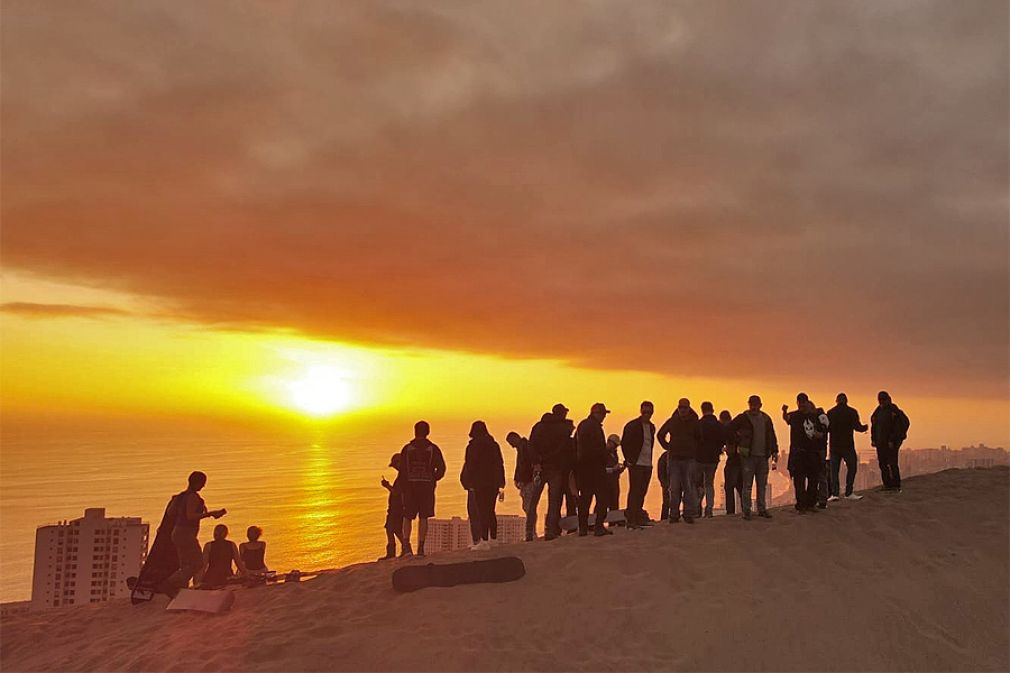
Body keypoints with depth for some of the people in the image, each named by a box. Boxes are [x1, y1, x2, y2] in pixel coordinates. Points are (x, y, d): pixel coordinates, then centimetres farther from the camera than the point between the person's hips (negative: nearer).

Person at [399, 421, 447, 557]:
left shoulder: (407, 448, 2)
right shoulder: (433, 449, 2)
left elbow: (402, 469, -1)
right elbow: (441, 468, -3)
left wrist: (405, 484, 12)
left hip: (410, 485, 0)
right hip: (427, 486, 0)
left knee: (407, 517, 7)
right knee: (423, 518, 5)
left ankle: (406, 546, -7)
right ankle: (420, 548, 3)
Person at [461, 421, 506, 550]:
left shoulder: (473, 446, -7)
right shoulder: (494, 445, 10)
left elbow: (469, 465, -10)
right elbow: (500, 464, 10)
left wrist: (468, 483, -7)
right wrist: (500, 484, 13)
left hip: (479, 483, -6)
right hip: (493, 483, 6)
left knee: (481, 511, -4)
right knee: (490, 511, 14)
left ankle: (484, 540, -7)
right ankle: (493, 538, 15)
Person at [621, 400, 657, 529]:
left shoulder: (651, 427, 14)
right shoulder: (632, 426, -7)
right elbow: (624, 443, -7)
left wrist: (650, 459, 14)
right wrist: (629, 459, -9)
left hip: (647, 464, 7)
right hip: (636, 464, -6)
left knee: (642, 491, 10)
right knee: (634, 491, -7)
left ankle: (638, 517, 19)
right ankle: (631, 520, -5)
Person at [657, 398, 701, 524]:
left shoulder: (695, 422, 2)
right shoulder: (672, 421, 5)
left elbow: (701, 438, 12)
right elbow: (660, 435, 19)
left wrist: (695, 450, 5)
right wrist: (667, 447, 10)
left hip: (689, 459, -1)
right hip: (674, 458, 1)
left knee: (689, 487, -1)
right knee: (674, 488, 2)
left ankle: (689, 514, 5)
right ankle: (674, 515, 7)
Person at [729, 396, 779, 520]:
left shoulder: (766, 419, 11)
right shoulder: (743, 418, -2)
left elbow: (771, 436, 16)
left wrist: (774, 451, 10)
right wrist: (738, 442, -4)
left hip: (763, 456, 4)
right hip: (748, 456, -4)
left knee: (762, 484, 8)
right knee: (747, 485, -2)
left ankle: (762, 509, 18)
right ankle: (746, 511, 3)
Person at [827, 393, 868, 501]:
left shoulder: (830, 413, 3)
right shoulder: (852, 412, -4)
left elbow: (826, 428, 3)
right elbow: (857, 427, -8)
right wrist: (865, 427, 12)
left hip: (834, 445, 3)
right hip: (847, 445, -3)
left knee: (834, 469, 6)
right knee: (852, 467, 9)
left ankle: (834, 493, -1)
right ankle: (848, 493, 6)